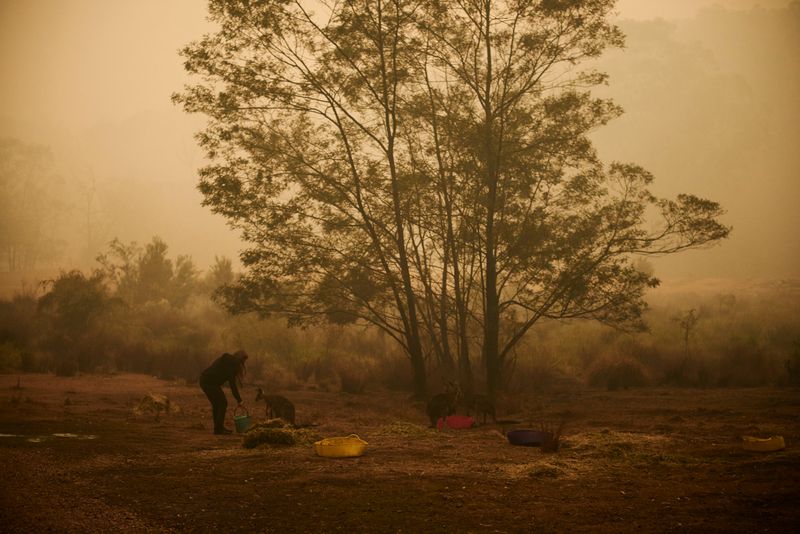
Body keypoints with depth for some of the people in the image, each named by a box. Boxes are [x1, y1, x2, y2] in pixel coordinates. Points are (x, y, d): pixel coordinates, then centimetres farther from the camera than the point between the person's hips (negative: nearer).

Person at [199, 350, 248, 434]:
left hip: (204, 380, 10)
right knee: (223, 403, -3)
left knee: (216, 404, 17)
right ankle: (219, 428, -3)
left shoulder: (226, 360, 18)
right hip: (210, 382, -10)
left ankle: (218, 428, 22)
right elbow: (232, 384, -13)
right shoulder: (231, 364, -11)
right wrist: (239, 400, -10)